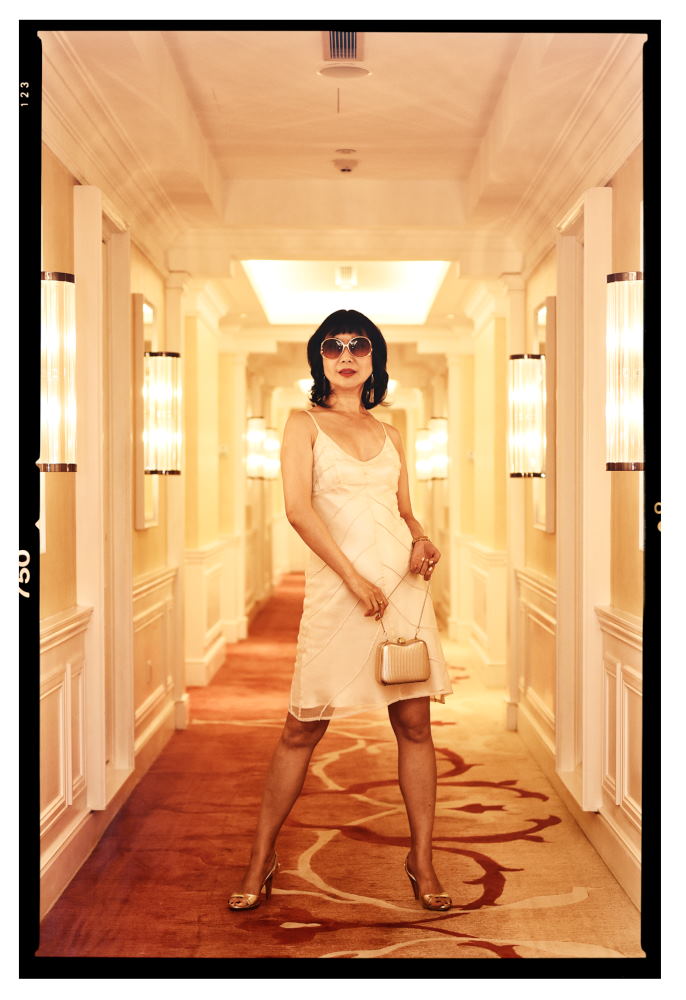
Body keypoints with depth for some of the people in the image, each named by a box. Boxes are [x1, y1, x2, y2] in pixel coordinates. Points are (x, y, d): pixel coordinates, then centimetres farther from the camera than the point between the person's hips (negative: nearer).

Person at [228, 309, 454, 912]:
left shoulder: (390, 434, 16)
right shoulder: (305, 424, 4)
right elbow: (299, 507, -7)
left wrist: (422, 540, -3)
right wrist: (354, 577, -14)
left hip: (402, 584, 4)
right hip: (337, 587, -3)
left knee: (415, 724, 4)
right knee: (302, 730, 2)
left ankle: (422, 860, 17)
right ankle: (262, 858, 17)